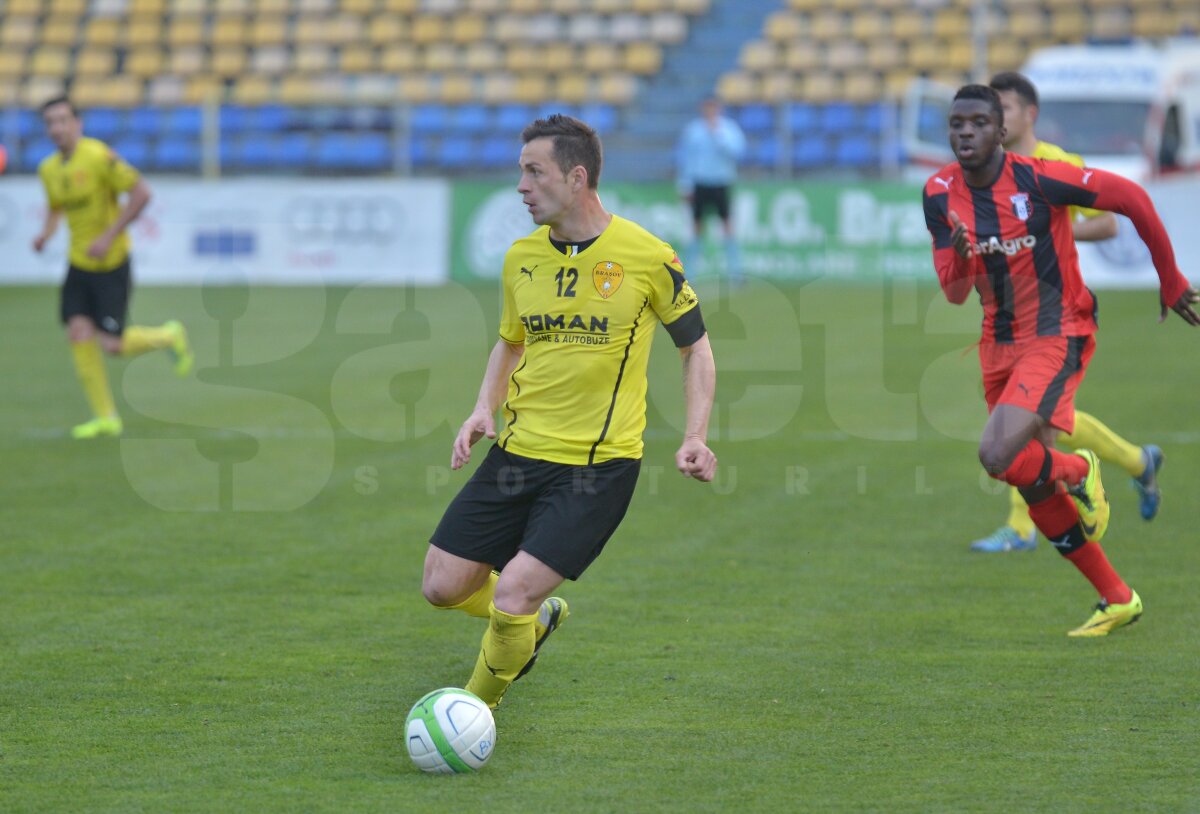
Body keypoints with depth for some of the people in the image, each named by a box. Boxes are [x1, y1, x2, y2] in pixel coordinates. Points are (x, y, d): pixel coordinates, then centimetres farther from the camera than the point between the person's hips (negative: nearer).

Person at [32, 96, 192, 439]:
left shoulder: (98, 157, -17)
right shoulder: (49, 169, 4)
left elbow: (141, 193, -17)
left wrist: (108, 236, -20)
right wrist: (46, 233, -1)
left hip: (111, 263, -6)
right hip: (79, 264, 6)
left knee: (112, 344, -7)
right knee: (78, 331, -9)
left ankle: (168, 336, 24)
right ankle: (105, 417, 1)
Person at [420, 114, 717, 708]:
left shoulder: (648, 258, -9)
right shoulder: (522, 257, 4)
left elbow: (695, 347, 3)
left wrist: (695, 437, -9)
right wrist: (484, 409, 4)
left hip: (599, 467, -5)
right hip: (518, 453, 5)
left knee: (512, 597, -18)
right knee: (443, 586, 2)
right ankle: (538, 619, 34)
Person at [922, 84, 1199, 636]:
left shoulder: (1038, 179, -19)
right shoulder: (940, 194, -3)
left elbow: (1131, 198, -10)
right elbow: (954, 293, -3)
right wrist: (961, 257, -27)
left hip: (1057, 336, -6)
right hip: (999, 344, 6)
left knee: (998, 456, -26)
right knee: (1036, 495, 10)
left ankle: (1078, 472, 7)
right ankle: (1117, 599, 24)